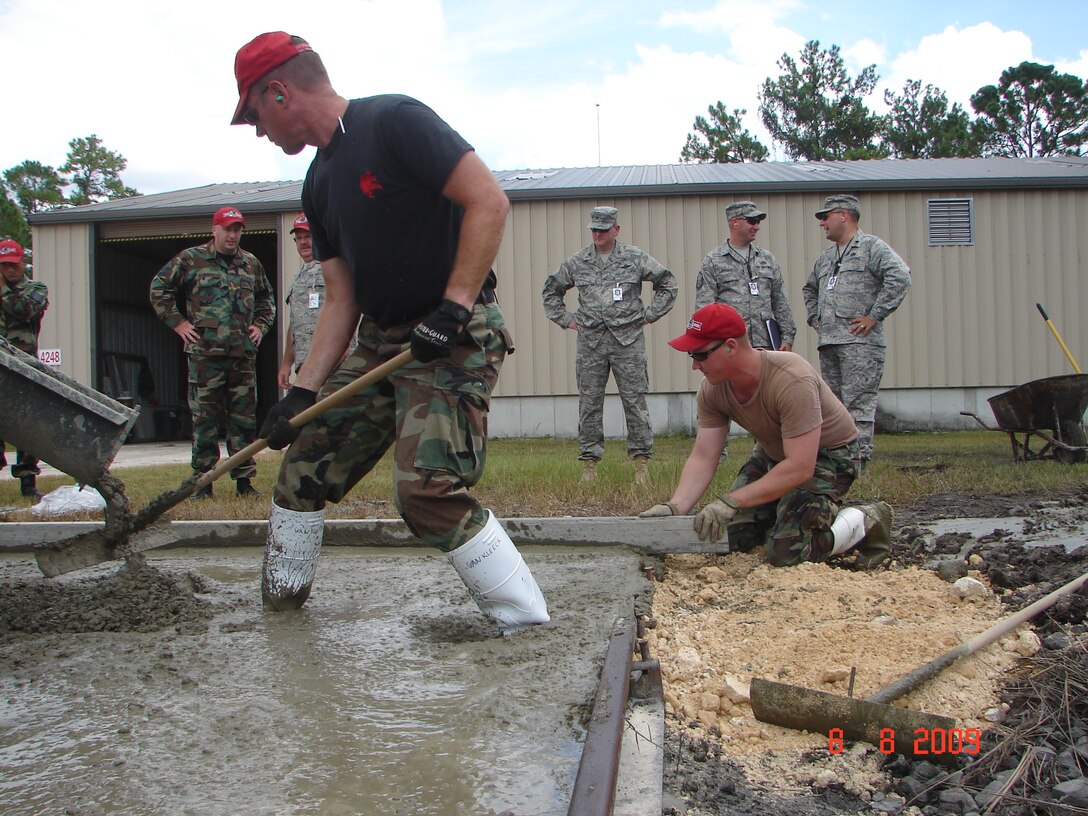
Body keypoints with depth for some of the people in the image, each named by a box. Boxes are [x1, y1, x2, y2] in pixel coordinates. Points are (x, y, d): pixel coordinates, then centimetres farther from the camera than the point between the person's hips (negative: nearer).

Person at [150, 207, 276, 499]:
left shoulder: (251, 264, 16)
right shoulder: (190, 259, 4)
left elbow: (266, 299, 29)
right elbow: (159, 288, 6)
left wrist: (261, 325, 15)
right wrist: (177, 322, -1)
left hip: (244, 353, 4)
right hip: (204, 353, -3)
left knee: (244, 417, 5)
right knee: (204, 417, -1)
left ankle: (244, 479, 13)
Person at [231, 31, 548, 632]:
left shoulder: (394, 121, -11)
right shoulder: (319, 184, 15)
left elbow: (488, 200, -19)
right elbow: (340, 299, 14)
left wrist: (454, 308, -24)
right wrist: (302, 391, 6)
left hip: (455, 339, -9)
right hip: (377, 344, 9)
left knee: (427, 490, -21)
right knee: (304, 465, 12)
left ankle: (531, 627, -9)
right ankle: (281, 601, 33)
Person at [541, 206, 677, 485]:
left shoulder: (635, 258, 4)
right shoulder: (576, 262, 10)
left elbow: (668, 284, 11)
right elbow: (551, 290, 23)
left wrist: (648, 315, 5)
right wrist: (566, 319, 13)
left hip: (628, 339, -2)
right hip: (590, 341, 2)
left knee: (635, 401, -2)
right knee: (589, 404, 2)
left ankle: (641, 460, 6)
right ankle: (589, 462, 10)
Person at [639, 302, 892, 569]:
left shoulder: (791, 380, -36)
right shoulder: (712, 389, -16)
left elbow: (800, 468, -38)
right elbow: (702, 458, -15)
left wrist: (731, 502, -42)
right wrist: (674, 507, -32)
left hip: (828, 454, -7)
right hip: (773, 453, 7)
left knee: (785, 552, -21)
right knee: (729, 536, 0)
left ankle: (867, 520, 2)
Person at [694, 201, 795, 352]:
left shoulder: (767, 258, 17)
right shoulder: (713, 261, 4)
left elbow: (780, 301, 17)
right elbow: (704, 307, -1)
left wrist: (787, 337, 10)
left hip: (766, 344, 4)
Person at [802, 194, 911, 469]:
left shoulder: (872, 247, -2)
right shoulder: (826, 256, 22)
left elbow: (900, 277, -17)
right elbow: (810, 289, 38)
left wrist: (874, 316, -16)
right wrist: (814, 318, 22)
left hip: (860, 342, -8)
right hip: (828, 343, 8)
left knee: (858, 403, -11)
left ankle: (859, 460, -10)